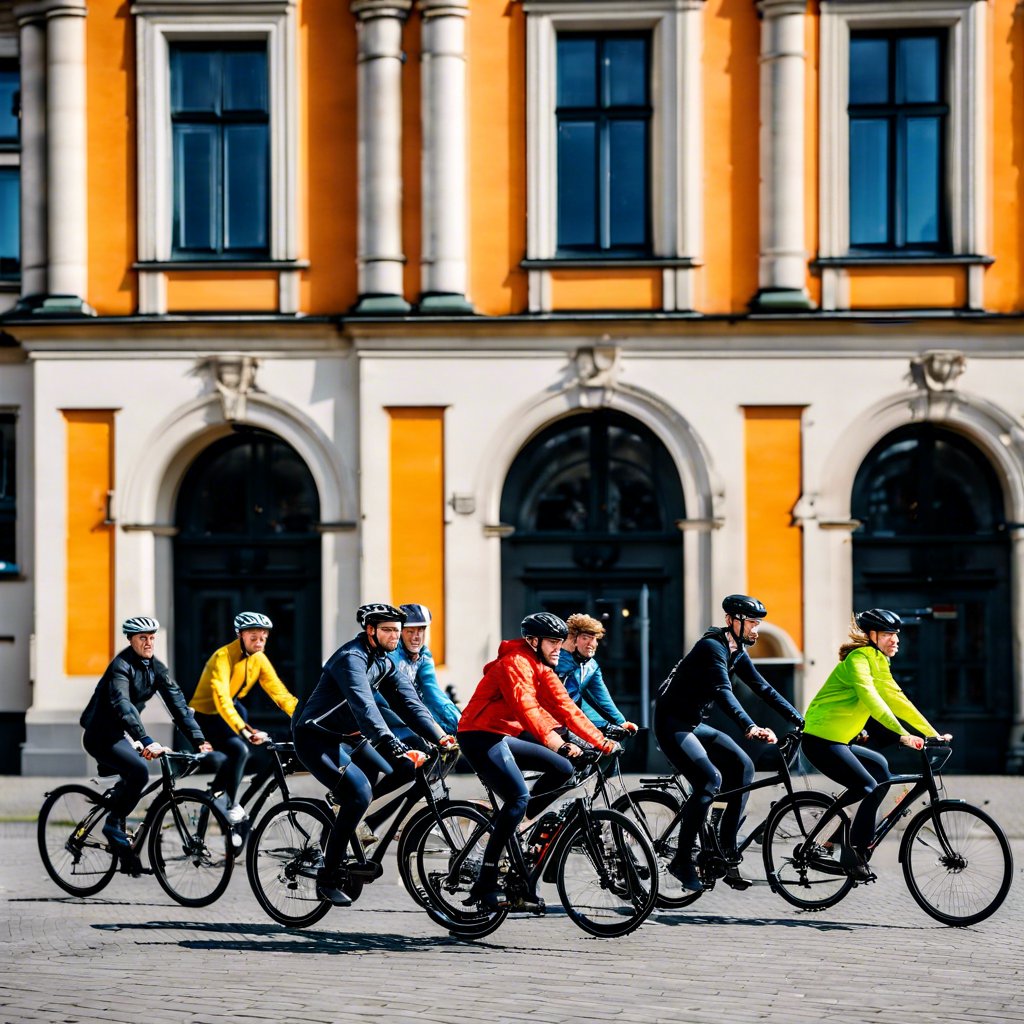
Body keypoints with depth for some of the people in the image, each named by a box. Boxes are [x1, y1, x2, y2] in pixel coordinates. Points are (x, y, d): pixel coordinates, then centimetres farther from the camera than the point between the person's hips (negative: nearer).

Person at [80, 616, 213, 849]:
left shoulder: (156, 668, 2)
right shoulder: (122, 666, -22)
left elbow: (177, 702, -5)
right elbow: (122, 705, -37)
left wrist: (198, 740, -15)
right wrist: (146, 741, -49)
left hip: (118, 735, 9)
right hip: (100, 736, -9)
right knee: (139, 770, -27)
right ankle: (114, 823, -13)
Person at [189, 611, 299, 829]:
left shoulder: (259, 659, -5)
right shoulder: (224, 657, -26)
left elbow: (280, 693, -9)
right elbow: (222, 699, -38)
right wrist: (244, 730, -50)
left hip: (231, 710, 8)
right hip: (205, 717, -8)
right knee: (239, 749, -25)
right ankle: (231, 804, -9)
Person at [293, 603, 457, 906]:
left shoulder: (384, 663, 6)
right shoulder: (351, 658, -23)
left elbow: (407, 702, -2)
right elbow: (364, 708, -37)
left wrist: (439, 736, -18)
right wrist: (396, 748, -48)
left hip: (348, 738, 9)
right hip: (316, 738, -9)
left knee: (401, 773, -6)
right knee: (360, 792, -27)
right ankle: (328, 876, -19)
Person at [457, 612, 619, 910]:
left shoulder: (542, 670, 13)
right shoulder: (515, 663, -16)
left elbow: (566, 708, 8)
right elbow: (526, 707, -31)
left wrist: (602, 743, 0)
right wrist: (558, 743, -42)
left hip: (503, 738, 9)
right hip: (480, 737, -9)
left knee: (562, 769, 3)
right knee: (519, 797, -23)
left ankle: (508, 824, 7)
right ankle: (485, 883, -23)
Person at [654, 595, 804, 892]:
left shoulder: (737, 652, 8)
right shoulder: (713, 647, -21)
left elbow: (763, 688, 9)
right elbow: (723, 691, -36)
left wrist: (800, 720, 2)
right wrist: (750, 728, -48)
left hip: (695, 724, 9)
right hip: (672, 724, -9)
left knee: (742, 766, -6)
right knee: (710, 779, -26)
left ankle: (726, 852, -3)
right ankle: (682, 861, -18)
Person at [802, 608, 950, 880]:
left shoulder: (879, 664, 16)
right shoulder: (858, 659, -14)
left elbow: (898, 701, 16)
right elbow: (870, 699, -28)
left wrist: (933, 735, 10)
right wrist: (902, 734, -37)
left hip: (837, 741, 10)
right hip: (821, 739, -10)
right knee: (872, 790, -13)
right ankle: (853, 855, -7)